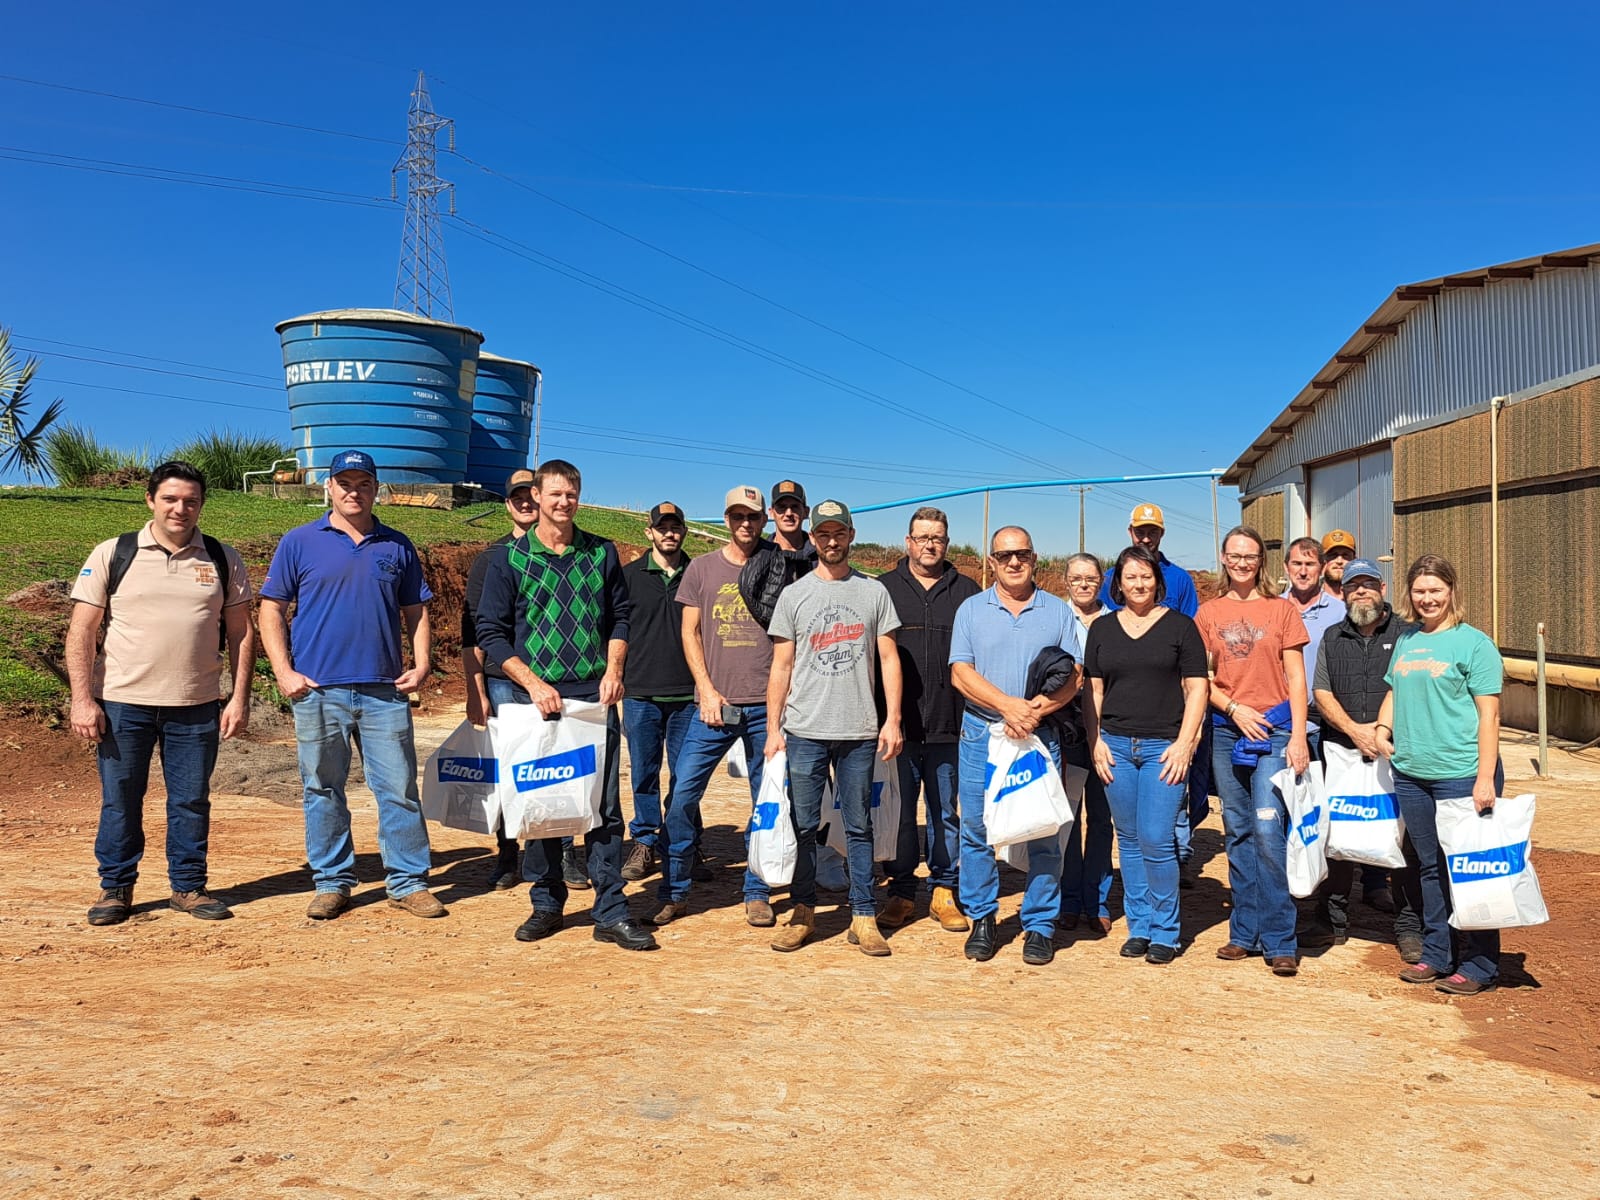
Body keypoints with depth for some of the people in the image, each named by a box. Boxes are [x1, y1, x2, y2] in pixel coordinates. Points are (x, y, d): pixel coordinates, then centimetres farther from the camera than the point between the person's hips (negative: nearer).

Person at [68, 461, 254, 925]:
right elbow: (81, 631, 0)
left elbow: (241, 631, 7)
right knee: (120, 800, 7)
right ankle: (115, 888, 22)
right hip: (122, 703, -1)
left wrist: (240, 698, 0)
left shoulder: (223, 560, 6)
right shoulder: (112, 554, 2)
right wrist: (82, 699, -7)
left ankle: (188, 887, 21)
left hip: (197, 706, 1)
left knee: (192, 800, 8)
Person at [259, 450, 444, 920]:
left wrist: (422, 663, 0)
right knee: (323, 792, 7)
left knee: (399, 788, 2)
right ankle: (331, 883, 19)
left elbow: (415, 612, 14)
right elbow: (271, 610, 5)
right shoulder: (300, 542, 5)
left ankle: (408, 882, 12)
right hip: (318, 690, -1)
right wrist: (284, 672, -5)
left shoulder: (397, 547, 11)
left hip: (386, 691, 1)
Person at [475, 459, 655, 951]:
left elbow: (620, 615, 14)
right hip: (536, 696, -1)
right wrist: (533, 683, -10)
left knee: (604, 805, 0)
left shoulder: (601, 553, 9)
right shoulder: (510, 558, 2)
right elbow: (491, 632, 0)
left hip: (595, 695, 1)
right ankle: (546, 904, 21)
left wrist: (613, 670, -1)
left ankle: (611, 913, 6)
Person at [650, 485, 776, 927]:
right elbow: (690, 632, 7)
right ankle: (674, 893, 9)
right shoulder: (702, 568, 7)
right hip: (713, 703, 0)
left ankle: (757, 893, 18)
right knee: (682, 794, -4)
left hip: (766, 707, 0)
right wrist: (707, 690, -4)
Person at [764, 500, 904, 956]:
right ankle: (803, 913, 17)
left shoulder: (874, 592, 7)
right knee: (803, 824, 5)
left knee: (858, 826, 5)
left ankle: (864, 917, 12)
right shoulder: (794, 595, 6)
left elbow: (889, 659, 6)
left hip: (859, 731, 0)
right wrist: (773, 728, 0)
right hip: (804, 730, 0)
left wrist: (892, 720, -3)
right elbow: (781, 666, 6)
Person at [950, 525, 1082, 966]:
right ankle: (981, 918, 18)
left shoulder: (1058, 611, 7)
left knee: (1044, 832, 1)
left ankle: (1039, 925, 13)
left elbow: (1074, 676, 1)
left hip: (1040, 735, 0)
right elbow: (961, 673, -2)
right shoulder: (972, 610, 7)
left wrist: (1037, 710, -15)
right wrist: (1010, 706, -15)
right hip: (981, 732, 0)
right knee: (976, 830, 4)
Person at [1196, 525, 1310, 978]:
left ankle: (1279, 941, -3)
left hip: (1274, 728, -3)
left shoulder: (1281, 609, 4)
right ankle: (1245, 934, 17)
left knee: (1268, 829, -11)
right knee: (1238, 832, 8)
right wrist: (1234, 708, -8)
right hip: (1226, 731, 3)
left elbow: (1295, 678, 1)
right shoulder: (1209, 613, 9)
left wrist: (1298, 736, -7)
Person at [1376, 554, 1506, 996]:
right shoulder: (1406, 641, 13)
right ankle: (1436, 955, 24)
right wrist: (1382, 728, 5)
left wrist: (1485, 777, -15)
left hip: (1461, 775, -6)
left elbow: (1488, 714, -9)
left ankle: (1479, 966, 10)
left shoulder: (1472, 642, -5)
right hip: (1410, 774, 6)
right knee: (1430, 867, 14)